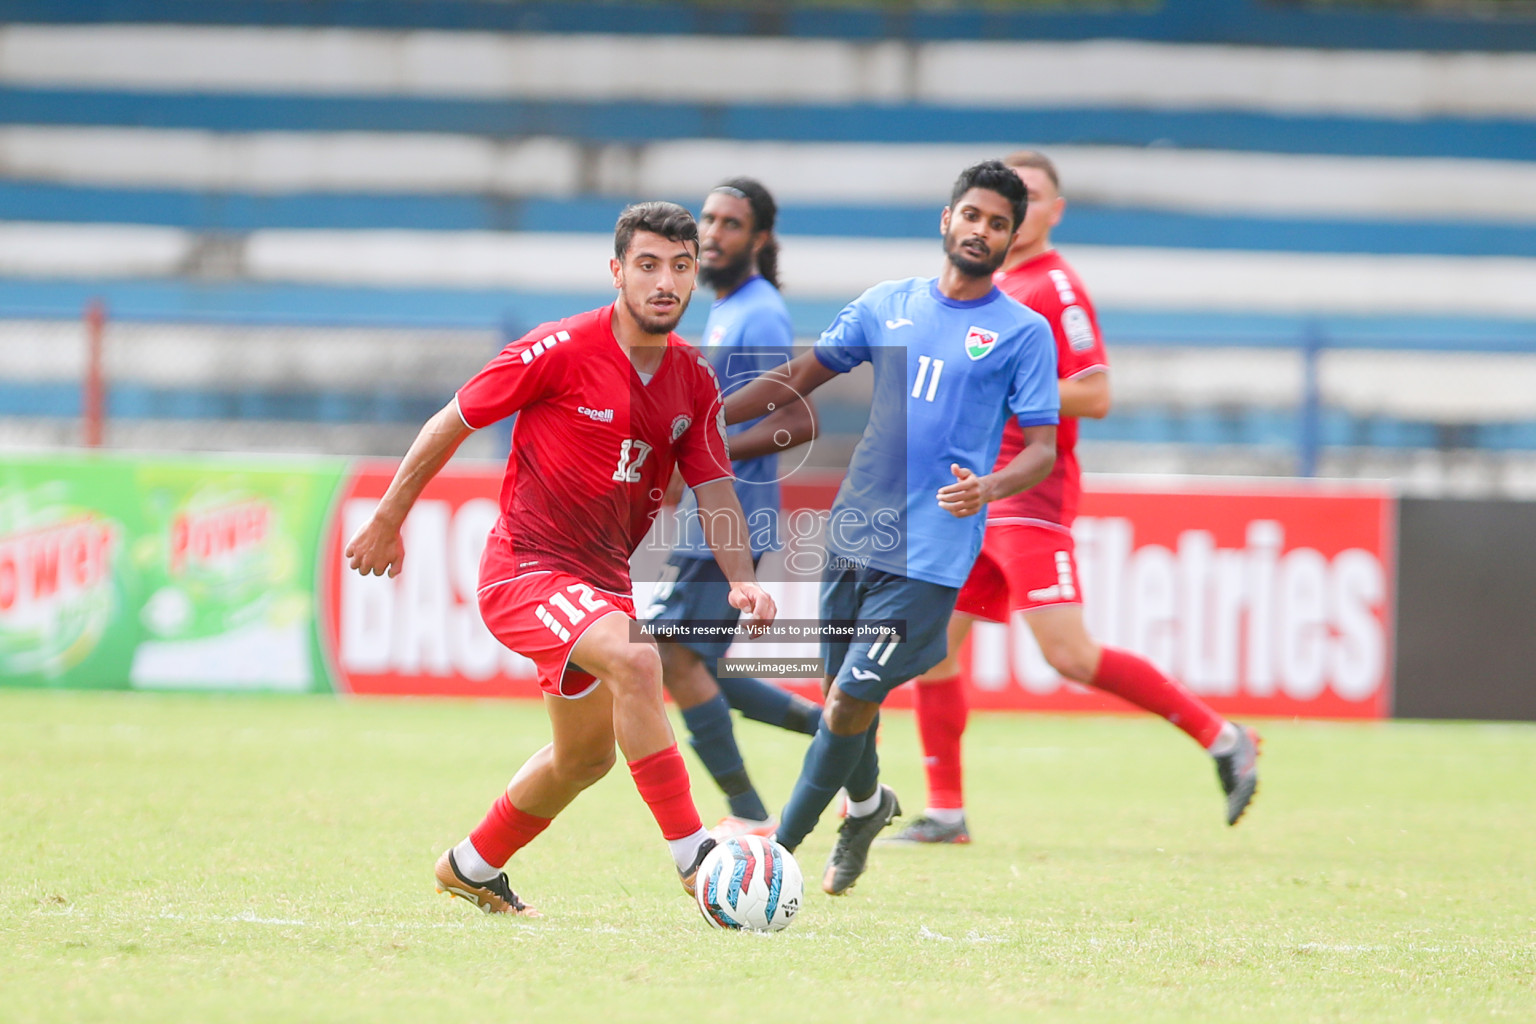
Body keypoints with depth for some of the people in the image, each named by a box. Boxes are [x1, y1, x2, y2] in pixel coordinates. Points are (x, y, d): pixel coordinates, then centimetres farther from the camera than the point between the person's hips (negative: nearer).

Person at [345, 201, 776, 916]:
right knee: (635, 659, -33)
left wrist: (741, 582, -17)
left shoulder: (694, 382, 0)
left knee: (586, 755, 21)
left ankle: (472, 869, 44)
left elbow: (714, 490, 1)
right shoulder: (559, 351, -17)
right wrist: (388, 522, -1)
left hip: (602, 580, 8)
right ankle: (693, 858, -32)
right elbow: (451, 424, -7)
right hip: (526, 567, -8)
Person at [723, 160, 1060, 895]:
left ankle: (780, 850, -2)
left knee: (851, 698, -11)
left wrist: (990, 487, -23)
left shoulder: (1024, 332, 0)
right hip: (854, 532, 4)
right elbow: (797, 380, 17)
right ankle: (867, 806, 41)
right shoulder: (888, 305, 11)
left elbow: (1042, 449, -2)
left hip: (929, 553, -4)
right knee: (841, 693, 12)